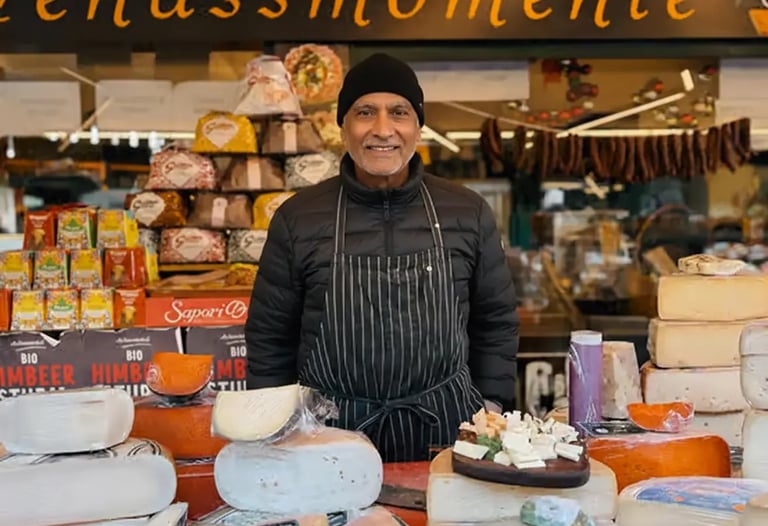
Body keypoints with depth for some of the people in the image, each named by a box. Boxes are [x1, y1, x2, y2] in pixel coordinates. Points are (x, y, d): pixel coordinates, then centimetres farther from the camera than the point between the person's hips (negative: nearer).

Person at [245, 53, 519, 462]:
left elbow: (495, 322, 6)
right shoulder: (297, 218, -3)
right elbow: (270, 337, 2)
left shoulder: (468, 213, -1)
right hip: (330, 429, -1)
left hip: (444, 427, 1)